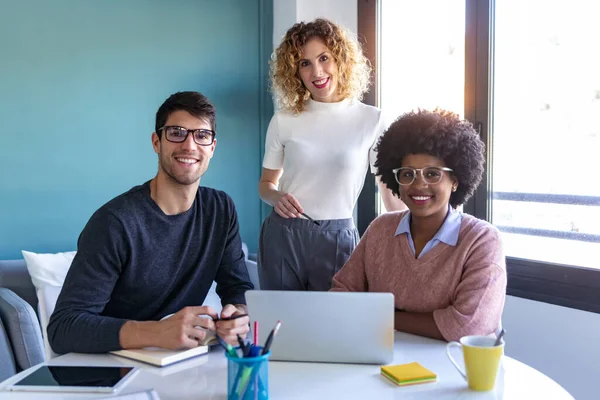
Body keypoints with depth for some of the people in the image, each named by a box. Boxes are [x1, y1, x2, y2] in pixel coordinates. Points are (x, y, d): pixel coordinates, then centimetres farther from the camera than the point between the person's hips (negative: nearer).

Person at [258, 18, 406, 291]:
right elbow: (267, 183, 12)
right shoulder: (283, 121, 1)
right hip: (282, 236, 1)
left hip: (338, 239, -1)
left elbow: (392, 190, 0)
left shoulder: (372, 121, -2)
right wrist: (276, 197, -10)